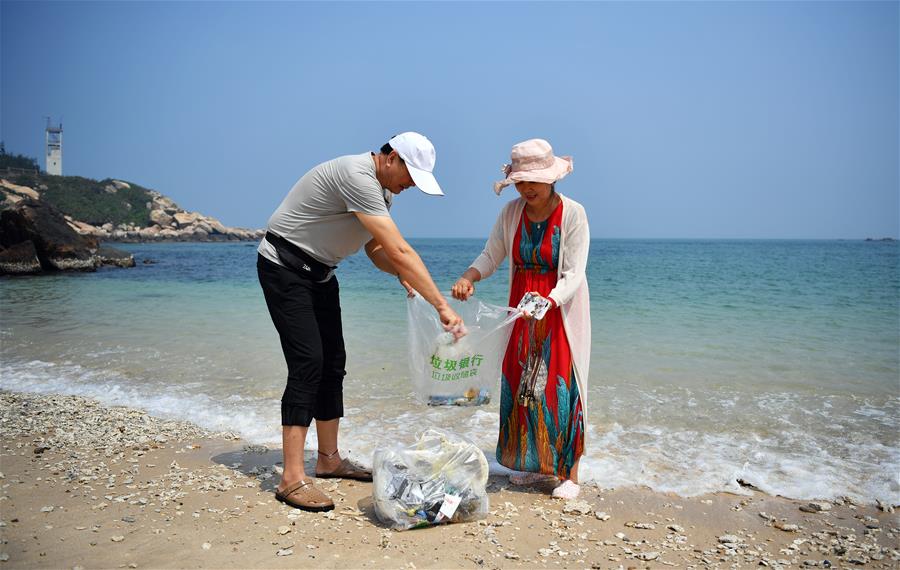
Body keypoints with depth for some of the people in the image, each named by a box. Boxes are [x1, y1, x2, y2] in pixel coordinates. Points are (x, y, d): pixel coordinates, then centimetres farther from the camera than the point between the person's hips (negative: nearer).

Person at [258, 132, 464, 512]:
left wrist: (399, 272, -11)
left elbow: (376, 248, 11)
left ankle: (329, 459, 19)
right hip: (284, 266, -10)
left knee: (332, 362, 8)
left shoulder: (382, 190, 6)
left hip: (318, 272, 10)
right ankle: (292, 480, -13)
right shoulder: (357, 177, -27)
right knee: (308, 362, -17)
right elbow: (399, 250, -32)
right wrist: (442, 307, -31)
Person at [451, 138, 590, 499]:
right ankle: (534, 463, 22)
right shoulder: (512, 213, -2)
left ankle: (569, 472, 6)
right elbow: (490, 255, -2)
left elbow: (573, 275, -20)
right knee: (521, 384, 6)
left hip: (561, 308, -4)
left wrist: (548, 302, -36)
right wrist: (468, 278, -22)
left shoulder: (573, 214, -15)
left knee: (561, 385, -5)